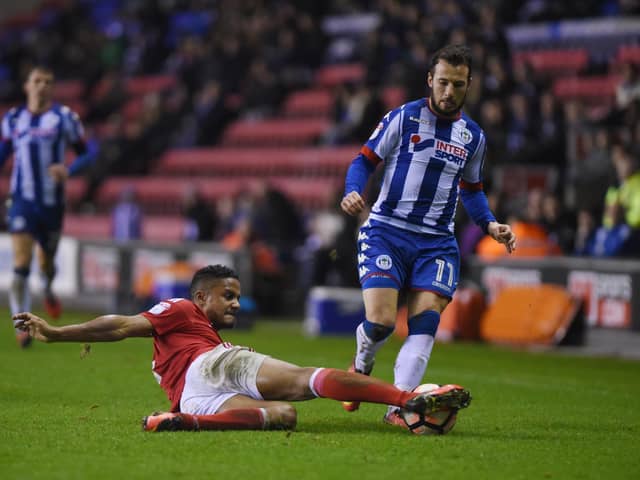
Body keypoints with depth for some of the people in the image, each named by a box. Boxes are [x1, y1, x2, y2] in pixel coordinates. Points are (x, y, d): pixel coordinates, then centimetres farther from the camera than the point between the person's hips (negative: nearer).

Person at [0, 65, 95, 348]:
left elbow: (86, 153, 1)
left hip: (52, 202, 0)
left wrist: (69, 170, -17)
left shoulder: (64, 117, -2)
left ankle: (48, 290, 50)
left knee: (46, 261, 13)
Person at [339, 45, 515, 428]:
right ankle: (362, 365, 19)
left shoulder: (474, 136, 12)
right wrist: (353, 192, -18)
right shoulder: (403, 118, -1)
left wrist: (491, 224, 9)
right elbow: (365, 161, 3)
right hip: (386, 231, -3)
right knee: (381, 322, -16)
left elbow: (472, 190, 25)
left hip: (437, 242, 3)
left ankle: (399, 405, -20)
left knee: (425, 322, -16)